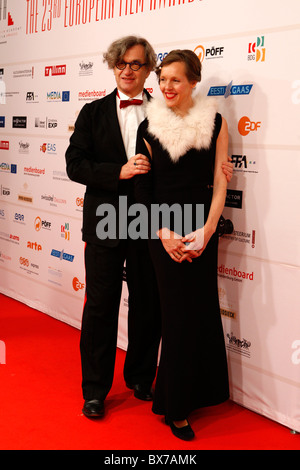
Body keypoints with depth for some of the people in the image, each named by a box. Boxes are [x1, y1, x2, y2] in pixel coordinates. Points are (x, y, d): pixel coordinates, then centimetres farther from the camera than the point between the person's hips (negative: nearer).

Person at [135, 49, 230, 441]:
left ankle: (198, 392, 28)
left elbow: (219, 183, -1)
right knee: (179, 312, 3)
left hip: (202, 229, 1)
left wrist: (206, 232, -11)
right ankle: (176, 408, 18)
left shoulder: (214, 123, 1)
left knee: (201, 308, 8)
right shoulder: (149, 127, -1)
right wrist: (164, 234, -10)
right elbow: (143, 188, 0)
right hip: (163, 230, -1)